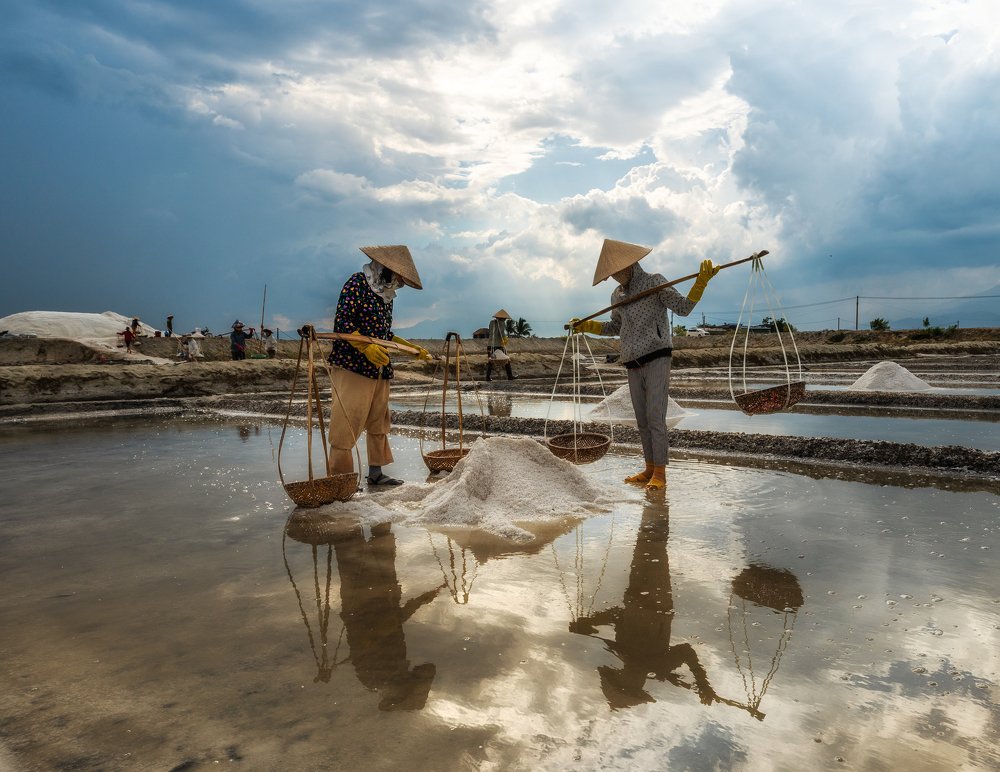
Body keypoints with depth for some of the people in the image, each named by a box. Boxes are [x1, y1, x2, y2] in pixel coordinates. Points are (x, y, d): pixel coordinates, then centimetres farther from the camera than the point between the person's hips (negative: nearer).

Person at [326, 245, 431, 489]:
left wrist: (412, 348, 23)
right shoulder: (357, 283, -7)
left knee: (378, 421, 12)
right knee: (346, 424, -7)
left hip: (379, 368, 9)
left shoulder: (385, 294, 19)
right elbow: (342, 323, -16)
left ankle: (375, 473, 20)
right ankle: (339, 476, -2)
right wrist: (366, 347, -27)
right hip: (352, 366, -9)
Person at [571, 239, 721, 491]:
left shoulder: (655, 282, -4)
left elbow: (684, 308, -12)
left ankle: (660, 473, -3)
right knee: (642, 420, 10)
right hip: (634, 366, 7)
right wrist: (586, 326, 22)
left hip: (657, 360, -6)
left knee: (655, 418, -10)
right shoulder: (617, 295, 13)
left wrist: (702, 280, -23)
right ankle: (650, 469, 19)